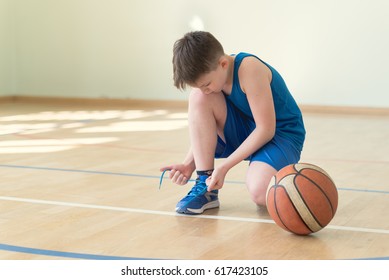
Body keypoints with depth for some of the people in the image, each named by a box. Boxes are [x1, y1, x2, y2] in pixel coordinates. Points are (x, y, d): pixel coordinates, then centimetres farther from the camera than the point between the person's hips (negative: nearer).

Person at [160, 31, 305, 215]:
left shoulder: (249, 69, -27)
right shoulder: (210, 73, -7)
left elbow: (266, 129, -26)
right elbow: (203, 131, 1)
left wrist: (224, 167, -26)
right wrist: (189, 164, -16)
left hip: (281, 133, -6)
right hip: (244, 132, 6)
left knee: (260, 192, -36)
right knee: (198, 98, -21)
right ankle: (205, 187, -16)